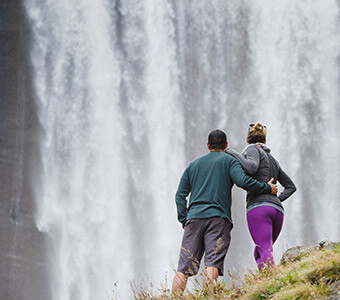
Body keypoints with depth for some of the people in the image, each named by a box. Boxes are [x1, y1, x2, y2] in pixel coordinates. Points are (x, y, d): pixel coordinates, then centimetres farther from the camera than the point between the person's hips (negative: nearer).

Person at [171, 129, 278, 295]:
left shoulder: (193, 165, 25)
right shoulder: (229, 160, 11)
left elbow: (180, 195, 18)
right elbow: (243, 181, -7)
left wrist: (184, 222, 15)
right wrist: (267, 188, 5)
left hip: (194, 218, 4)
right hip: (218, 218, -3)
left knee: (183, 268, -2)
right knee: (213, 264, -14)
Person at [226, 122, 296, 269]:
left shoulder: (253, 149, 7)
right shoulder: (273, 160, 29)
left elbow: (252, 168, -15)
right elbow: (291, 186, 33)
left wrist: (234, 153, -2)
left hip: (258, 207, -7)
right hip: (277, 209, 7)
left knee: (265, 256, -17)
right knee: (258, 252, 16)